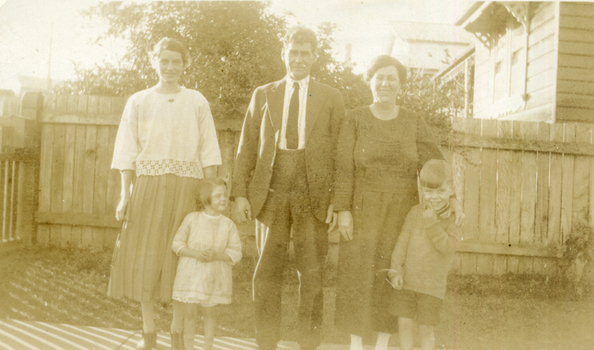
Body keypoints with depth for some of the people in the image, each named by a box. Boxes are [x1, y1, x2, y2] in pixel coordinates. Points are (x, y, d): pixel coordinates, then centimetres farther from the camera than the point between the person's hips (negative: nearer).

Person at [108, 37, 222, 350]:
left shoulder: (197, 102, 8)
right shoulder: (138, 102, 10)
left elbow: (208, 151, 4)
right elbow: (127, 152, 6)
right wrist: (125, 195, -4)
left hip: (187, 187, -1)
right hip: (148, 186, 1)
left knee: (182, 259, -2)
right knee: (145, 257, 0)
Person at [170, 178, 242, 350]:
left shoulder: (228, 224, -4)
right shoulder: (192, 219, -5)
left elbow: (236, 252, -4)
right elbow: (177, 243, -2)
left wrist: (217, 255, -21)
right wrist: (195, 253, -19)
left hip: (214, 277, 1)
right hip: (190, 274, 0)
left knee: (210, 312, 11)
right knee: (189, 312, 5)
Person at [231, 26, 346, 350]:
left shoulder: (331, 98, 7)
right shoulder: (263, 95, 13)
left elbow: (339, 152, 2)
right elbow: (246, 148, 9)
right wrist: (240, 193, -1)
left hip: (314, 199, -1)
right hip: (271, 196, 2)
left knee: (312, 278, 3)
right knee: (266, 276, 4)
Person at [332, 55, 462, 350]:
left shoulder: (413, 123, 4)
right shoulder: (355, 120, 0)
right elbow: (344, 167, -5)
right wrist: (343, 209, -11)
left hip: (401, 213, 1)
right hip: (363, 211, -1)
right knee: (358, 275, 2)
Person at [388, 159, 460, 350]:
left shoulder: (453, 219, -6)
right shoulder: (416, 213, 0)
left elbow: (448, 248, -19)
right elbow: (402, 242, 0)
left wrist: (433, 224, -24)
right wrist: (395, 270, -8)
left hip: (432, 286, -2)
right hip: (407, 281, 2)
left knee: (425, 329, 5)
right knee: (404, 324, 5)